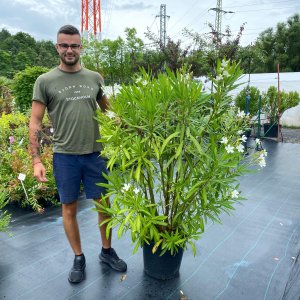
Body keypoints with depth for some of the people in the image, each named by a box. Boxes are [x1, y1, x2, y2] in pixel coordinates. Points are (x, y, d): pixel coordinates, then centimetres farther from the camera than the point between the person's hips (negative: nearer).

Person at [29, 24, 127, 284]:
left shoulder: (94, 78, 6)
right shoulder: (45, 81, -2)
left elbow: (108, 111, 17)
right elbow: (35, 122, -2)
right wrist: (36, 160, -9)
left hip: (95, 153, 2)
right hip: (65, 155, -2)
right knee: (69, 208, 9)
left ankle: (107, 251, 31)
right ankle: (79, 259, 28)